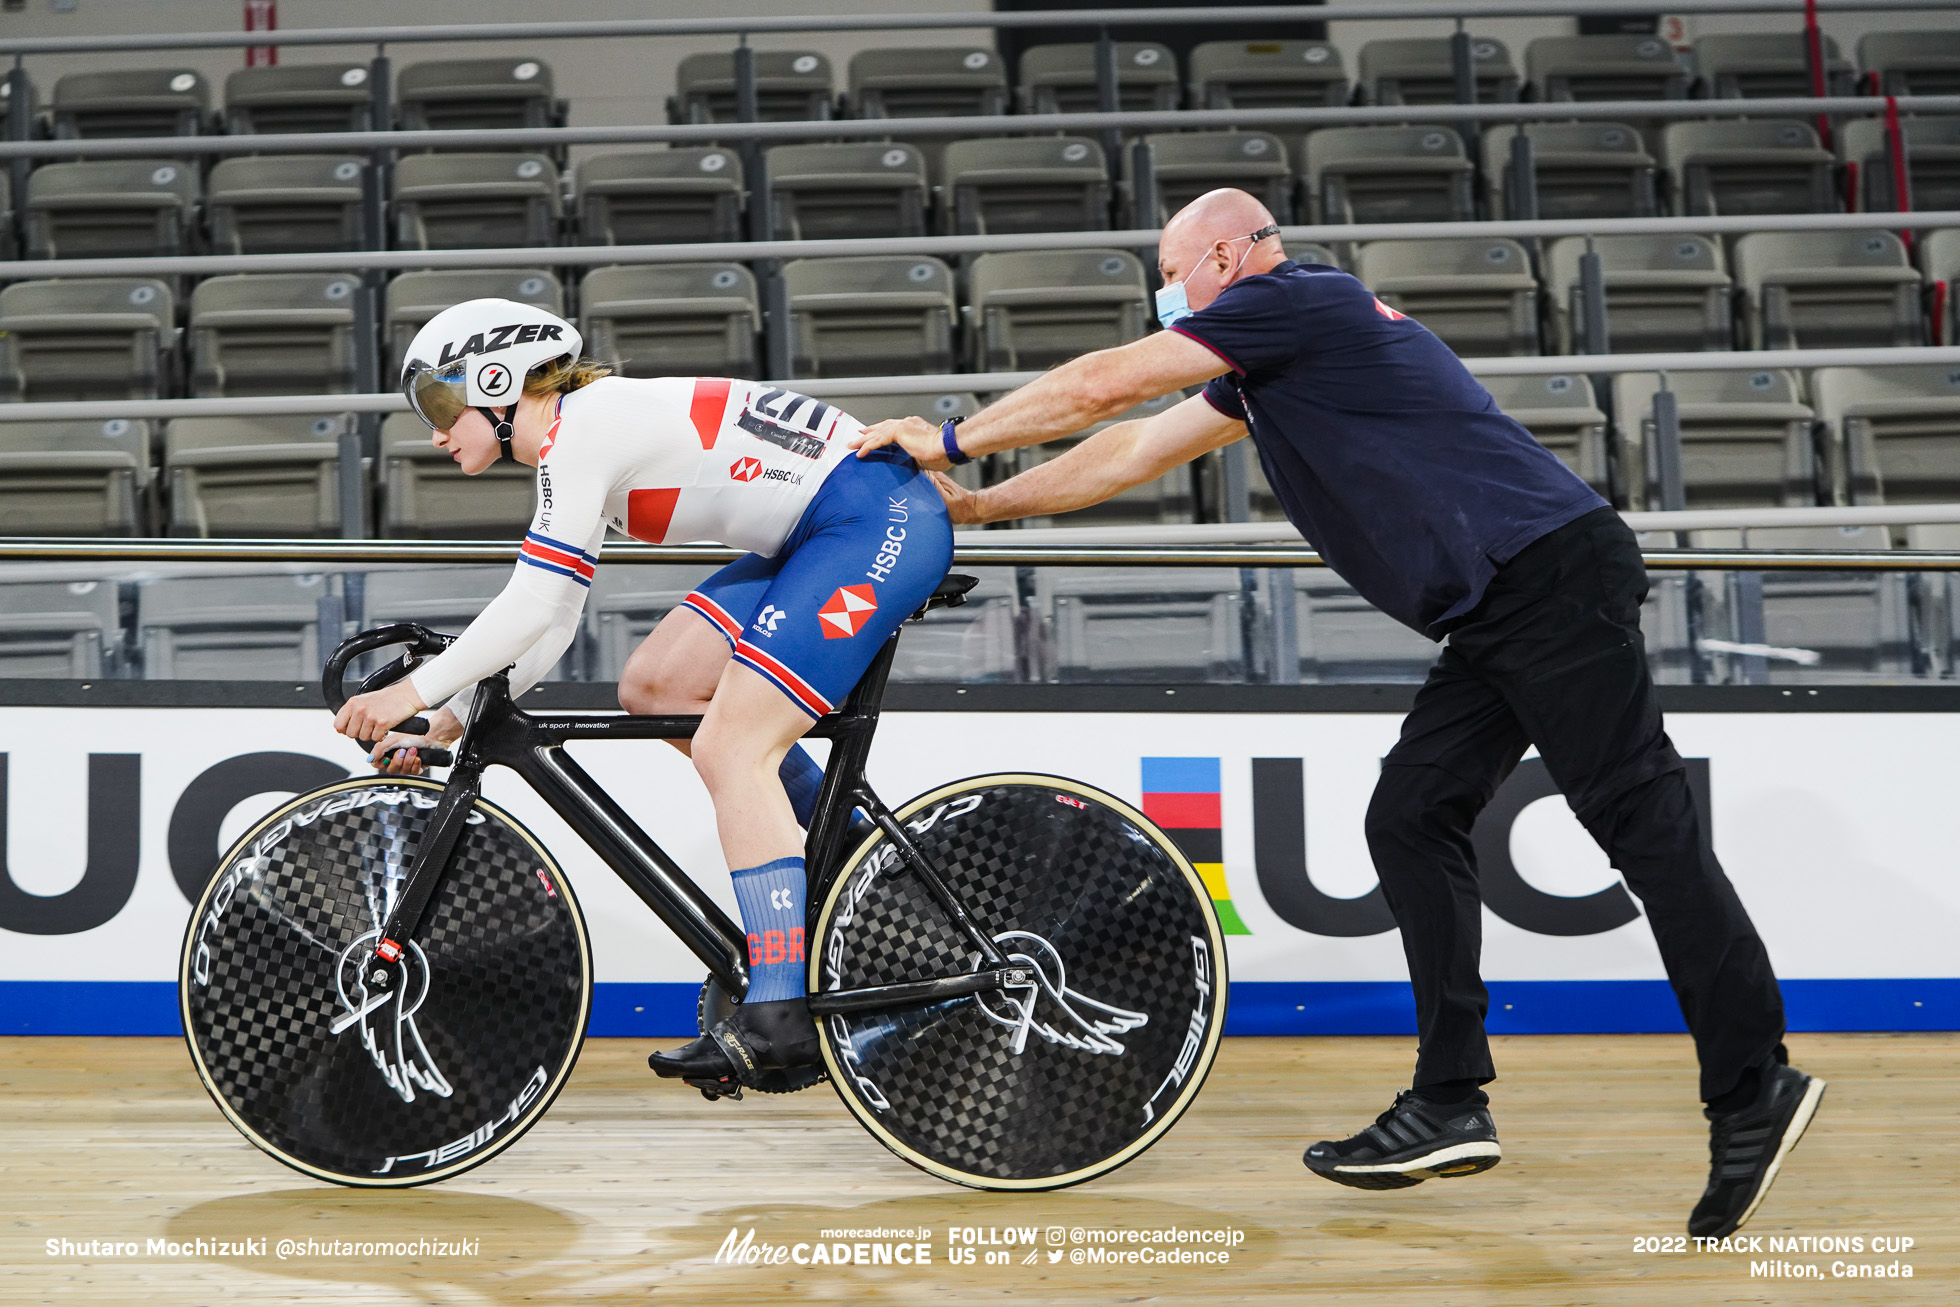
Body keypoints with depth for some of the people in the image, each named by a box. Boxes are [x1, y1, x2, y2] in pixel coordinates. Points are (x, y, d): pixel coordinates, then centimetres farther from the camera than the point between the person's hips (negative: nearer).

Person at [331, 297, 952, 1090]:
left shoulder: (584, 427, -13)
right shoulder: (580, 448, 17)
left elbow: (530, 607, -18)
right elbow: (549, 629, 17)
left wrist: (416, 691, -9)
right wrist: (446, 724, 11)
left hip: (883, 521, -10)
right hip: (820, 535, 10)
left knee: (729, 750, -14)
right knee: (654, 684, 8)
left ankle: (781, 1012, -16)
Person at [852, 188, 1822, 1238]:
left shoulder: (1294, 299, -5)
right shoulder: (1271, 352, 24)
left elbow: (1099, 386, -3)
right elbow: (1135, 448, 31)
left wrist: (952, 441, 8)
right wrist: (975, 507, 33)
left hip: (1550, 572, -10)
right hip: (1500, 611, 10)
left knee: (1641, 821, -12)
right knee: (1411, 818, 8)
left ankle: (1754, 1093, -13)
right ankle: (1450, 1104, 8)